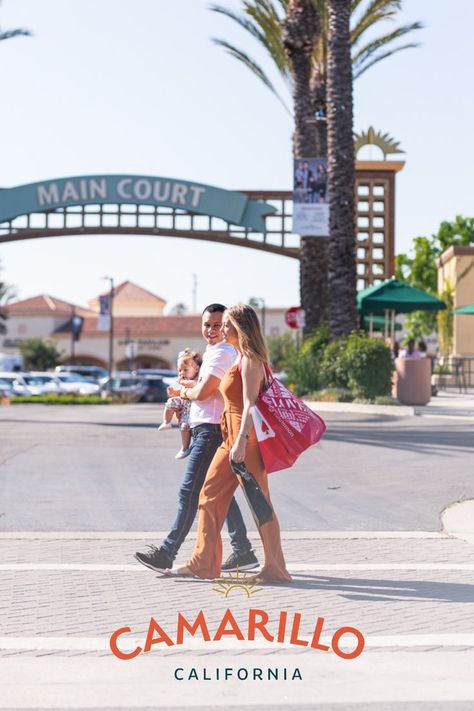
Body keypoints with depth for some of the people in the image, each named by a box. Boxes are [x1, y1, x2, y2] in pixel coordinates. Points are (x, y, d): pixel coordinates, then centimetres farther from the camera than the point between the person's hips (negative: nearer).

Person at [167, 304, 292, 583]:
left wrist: (241, 441, -30)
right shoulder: (242, 358, 17)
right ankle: (202, 563, 12)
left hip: (246, 436, -10)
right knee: (210, 494, 9)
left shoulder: (250, 360, -13)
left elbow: (250, 403, -22)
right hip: (232, 437, 10)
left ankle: (275, 568, 3)